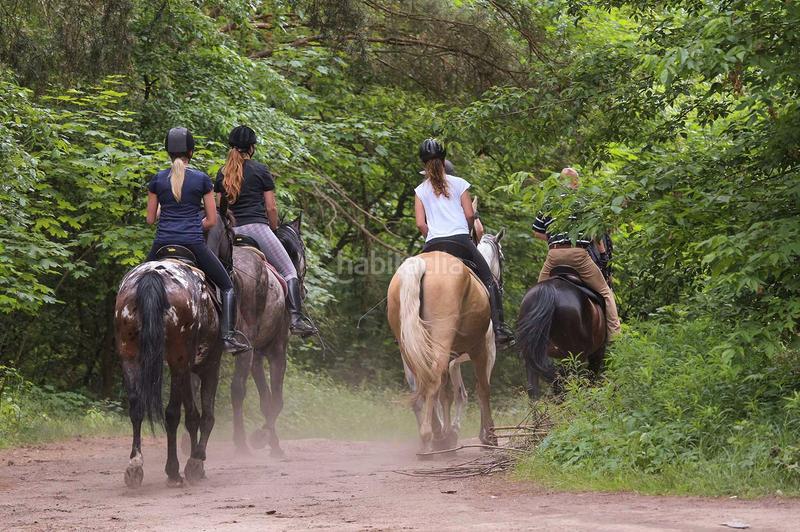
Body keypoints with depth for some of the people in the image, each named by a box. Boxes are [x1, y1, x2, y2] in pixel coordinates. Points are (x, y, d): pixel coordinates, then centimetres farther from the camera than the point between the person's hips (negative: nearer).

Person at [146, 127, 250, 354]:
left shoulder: (157, 180, 4)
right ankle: (228, 337, -6)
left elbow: (150, 219, 9)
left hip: (163, 243, 2)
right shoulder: (202, 179, 0)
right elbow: (211, 220, 2)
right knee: (227, 286, 10)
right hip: (194, 243, -2)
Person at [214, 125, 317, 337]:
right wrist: (273, 229, 15)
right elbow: (271, 207, 0)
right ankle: (296, 317, -17)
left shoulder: (222, 174, 13)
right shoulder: (260, 170, 0)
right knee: (289, 272, -3)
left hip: (231, 232, 5)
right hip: (257, 227, -5)